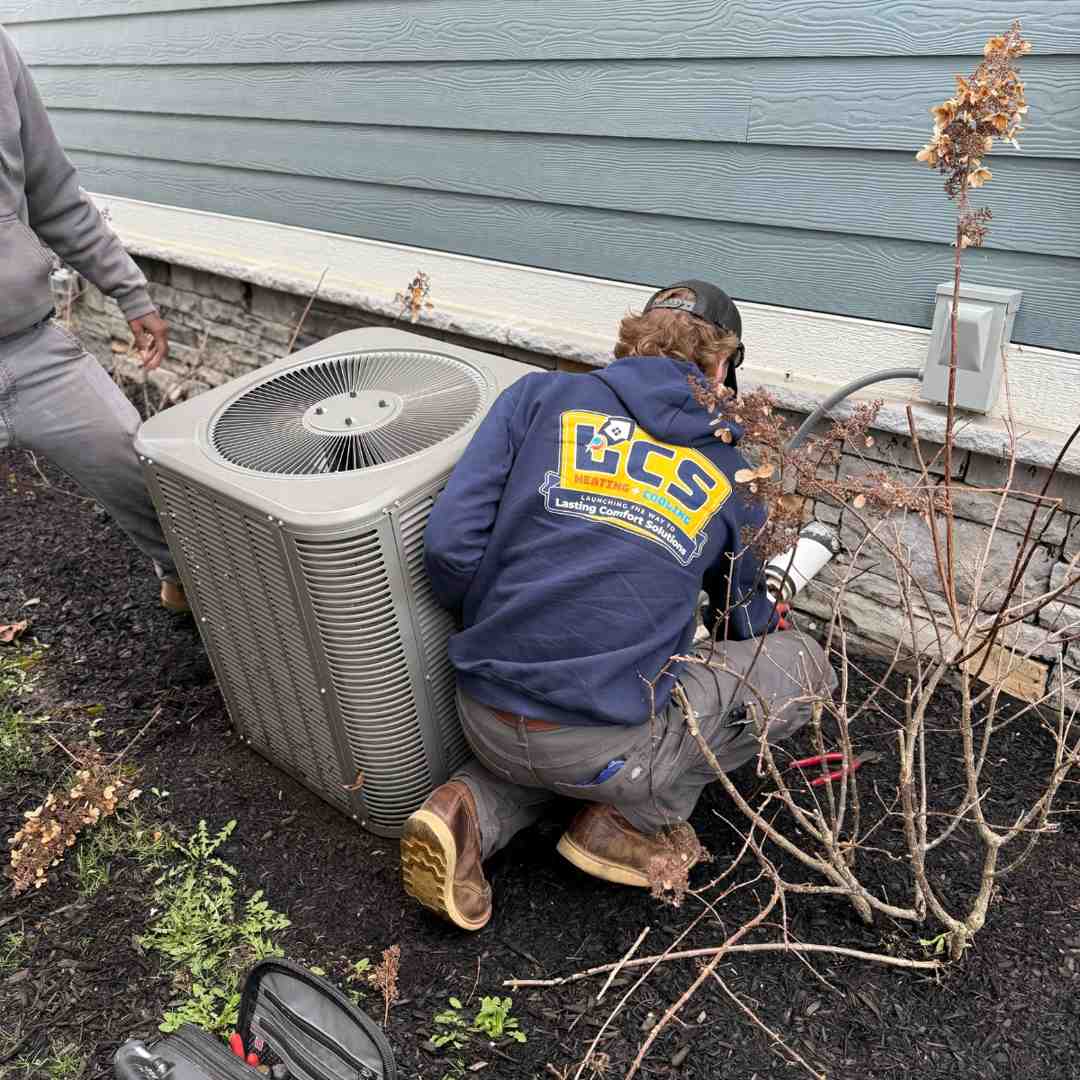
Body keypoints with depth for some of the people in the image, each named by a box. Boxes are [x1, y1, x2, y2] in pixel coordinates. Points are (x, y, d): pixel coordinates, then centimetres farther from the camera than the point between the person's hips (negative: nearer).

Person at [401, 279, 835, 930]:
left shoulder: (541, 396, 5)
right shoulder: (735, 474, 6)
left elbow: (449, 542, -5)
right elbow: (748, 620, 21)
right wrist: (767, 614, 47)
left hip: (485, 720, 4)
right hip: (602, 745, -4)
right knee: (804, 666, 14)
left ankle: (474, 813, 9)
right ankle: (631, 820, 12)